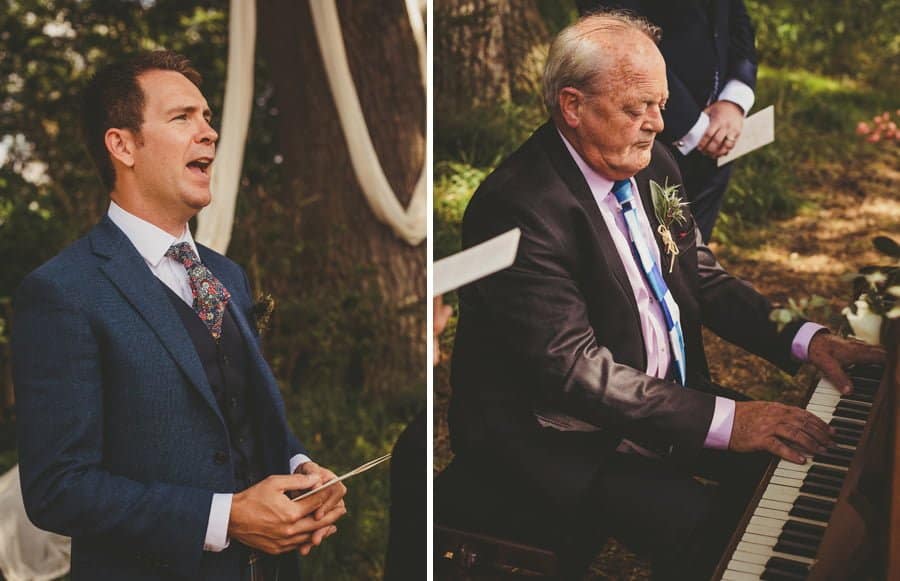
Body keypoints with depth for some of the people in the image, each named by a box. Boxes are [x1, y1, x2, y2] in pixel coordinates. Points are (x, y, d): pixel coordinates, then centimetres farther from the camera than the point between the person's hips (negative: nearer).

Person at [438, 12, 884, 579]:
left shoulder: (653, 165, 4)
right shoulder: (520, 208, -24)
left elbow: (706, 279, 12)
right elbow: (572, 367, -28)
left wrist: (804, 338, -5)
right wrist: (722, 420, -31)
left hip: (666, 394, 9)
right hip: (560, 440, -9)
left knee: (794, 456, -1)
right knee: (706, 529, -25)